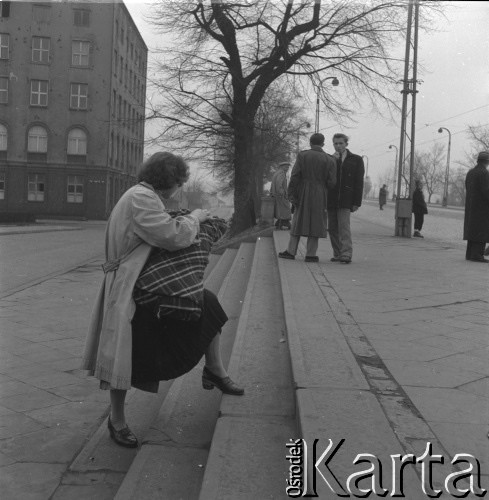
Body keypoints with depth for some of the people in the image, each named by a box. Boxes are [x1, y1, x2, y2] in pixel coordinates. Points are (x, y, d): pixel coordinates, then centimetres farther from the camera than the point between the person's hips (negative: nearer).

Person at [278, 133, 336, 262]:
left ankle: (291, 251, 11)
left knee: (298, 221, 10)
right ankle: (310, 254, 4)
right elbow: (332, 181, -4)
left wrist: (291, 195, -4)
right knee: (315, 224, 5)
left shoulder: (302, 155, -1)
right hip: (320, 196, -1)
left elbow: (295, 177, -7)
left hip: (303, 194, 1)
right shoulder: (329, 160, -1)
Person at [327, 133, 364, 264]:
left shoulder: (356, 160, 7)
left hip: (345, 200, -4)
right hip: (331, 200, 4)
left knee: (344, 226, -14)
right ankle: (337, 254, 10)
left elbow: (359, 183, 2)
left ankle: (346, 254, -16)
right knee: (333, 228, 3)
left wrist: (357, 202, -6)